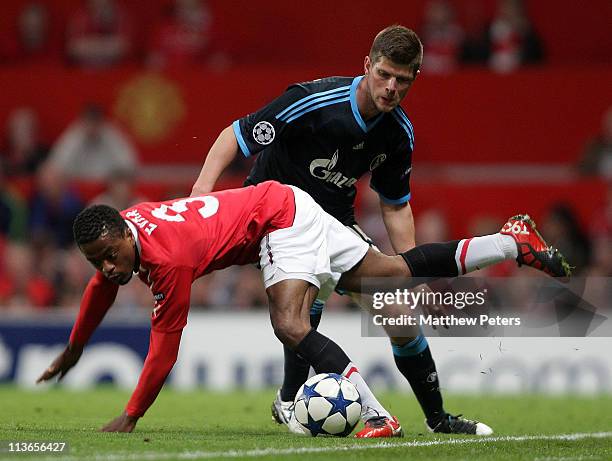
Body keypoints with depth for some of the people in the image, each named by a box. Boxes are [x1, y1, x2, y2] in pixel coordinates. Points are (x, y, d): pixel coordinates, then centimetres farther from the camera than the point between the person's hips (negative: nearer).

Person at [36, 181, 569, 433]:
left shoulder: (167, 259, -33)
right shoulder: (115, 232, -9)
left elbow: (165, 344, -27)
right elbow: (101, 290, 14)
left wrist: (130, 417, -23)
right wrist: (71, 352, 26)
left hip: (282, 213, -8)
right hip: (285, 205, 8)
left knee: (290, 325, -29)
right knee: (394, 274, 15)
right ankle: (515, 244, 24)